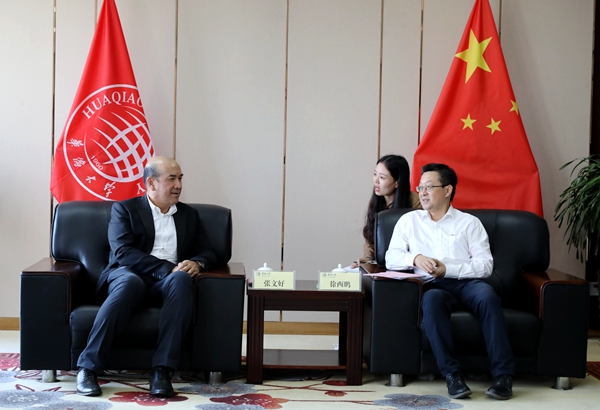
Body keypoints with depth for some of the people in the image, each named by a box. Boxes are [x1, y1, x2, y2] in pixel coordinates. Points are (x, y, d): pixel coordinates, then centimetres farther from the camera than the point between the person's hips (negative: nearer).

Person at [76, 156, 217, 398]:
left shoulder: (189, 215, 22)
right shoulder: (124, 209, 9)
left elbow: (208, 252, 17)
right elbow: (122, 252, -6)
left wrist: (196, 263, -9)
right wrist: (168, 268, -17)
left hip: (167, 282, 3)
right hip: (129, 275, -3)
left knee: (182, 280, -34)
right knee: (130, 282, -40)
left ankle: (161, 370, -40)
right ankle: (88, 367, -36)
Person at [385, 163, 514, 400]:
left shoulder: (469, 223, 15)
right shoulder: (409, 221, 21)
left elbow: (485, 264, 4)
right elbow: (391, 258, 11)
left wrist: (448, 269, -10)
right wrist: (415, 258, -10)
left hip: (467, 282, 0)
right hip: (433, 286, 0)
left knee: (487, 295, -35)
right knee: (432, 300, -37)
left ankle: (503, 374, -36)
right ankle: (451, 374, -37)